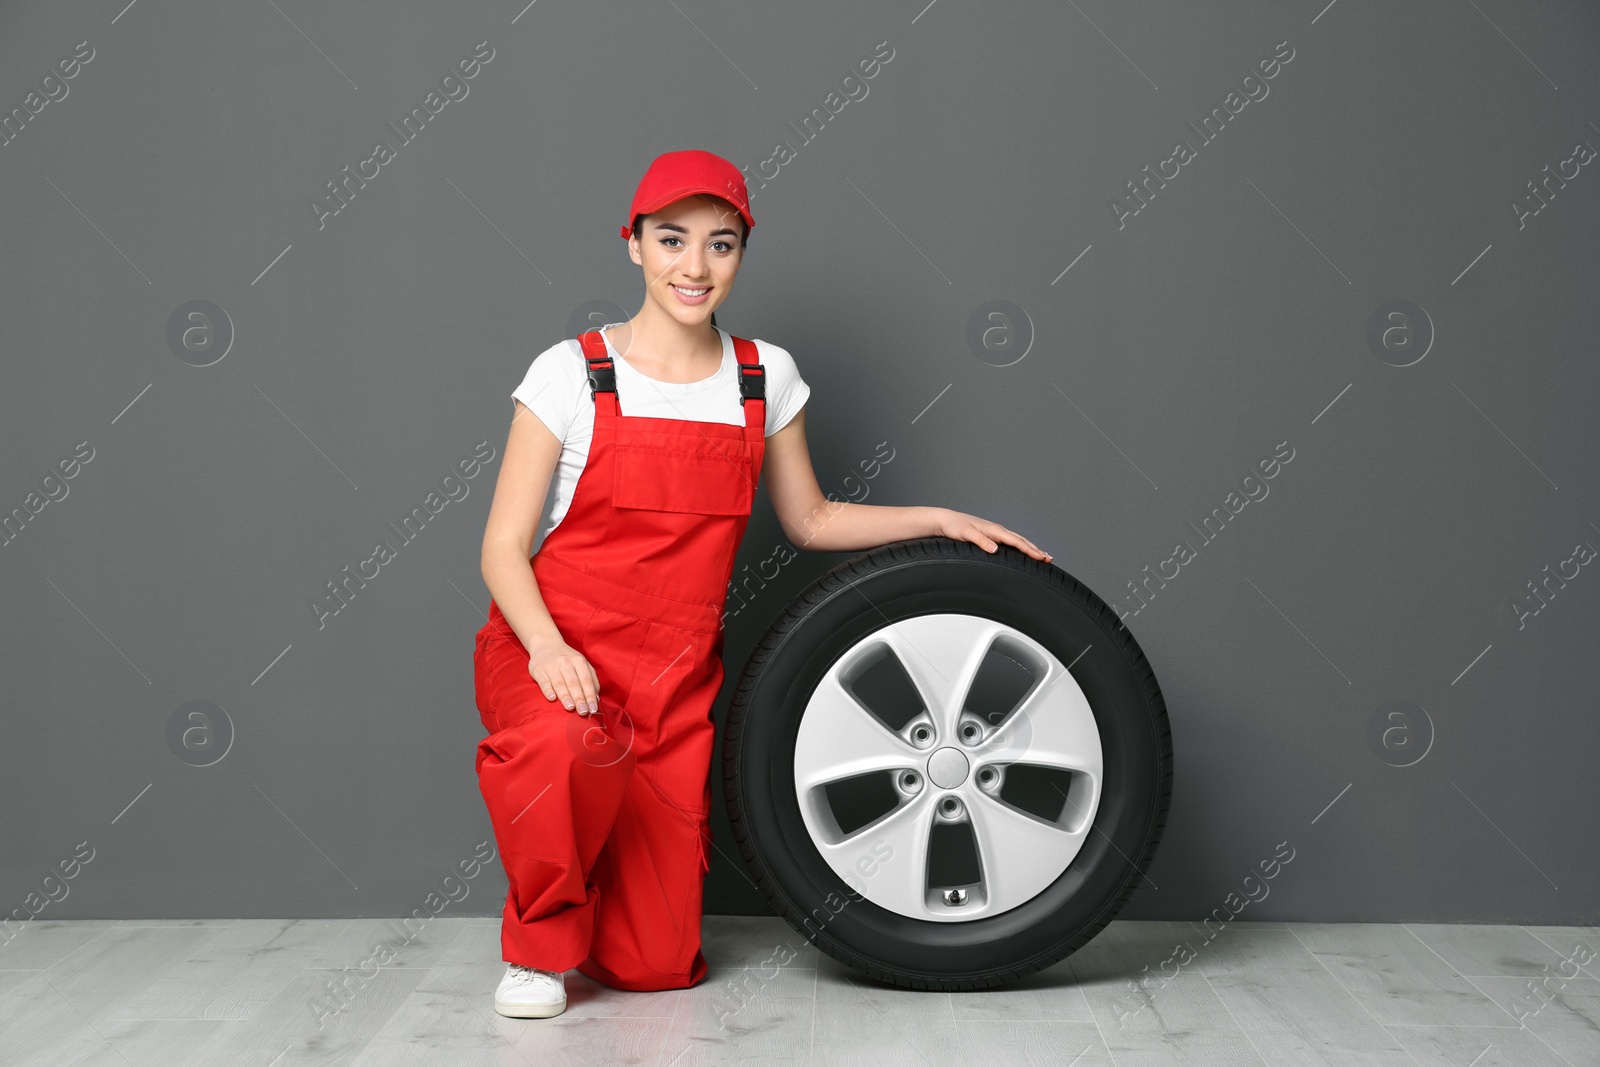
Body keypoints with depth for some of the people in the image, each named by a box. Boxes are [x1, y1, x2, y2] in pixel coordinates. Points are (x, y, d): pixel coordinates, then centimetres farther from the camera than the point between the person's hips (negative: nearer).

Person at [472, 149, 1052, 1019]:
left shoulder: (765, 377, 5)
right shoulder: (572, 373, -6)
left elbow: (809, 521, 18)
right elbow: (504, 546, -7)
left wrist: (939, 521, 7)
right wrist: (547, 647, -26)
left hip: (678, 682, 3)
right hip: (554, 657, -3)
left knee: (656, 965, -4)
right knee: (566, 749, -41)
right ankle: (539, 944, -8)